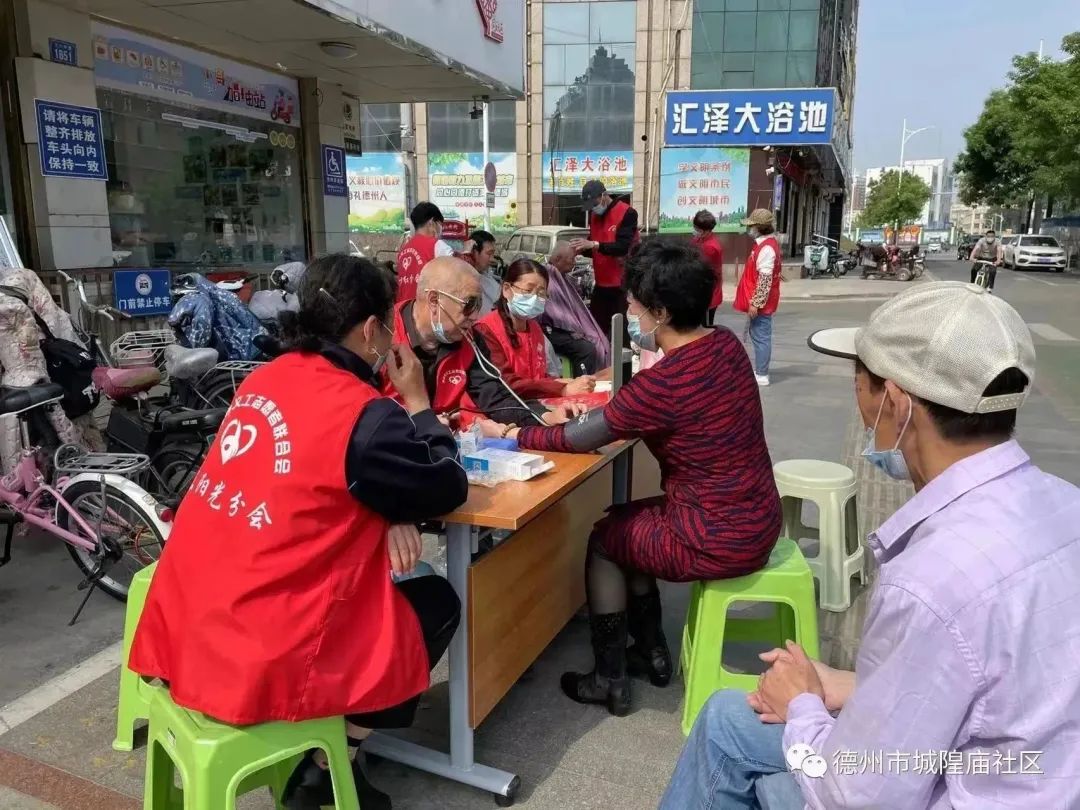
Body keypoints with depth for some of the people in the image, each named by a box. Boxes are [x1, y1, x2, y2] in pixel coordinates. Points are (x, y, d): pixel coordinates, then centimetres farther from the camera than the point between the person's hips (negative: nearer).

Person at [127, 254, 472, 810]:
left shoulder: (266, 379, 5)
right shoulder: (360, 414, -18)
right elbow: (447, 489, -4)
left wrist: (386, 515, 2)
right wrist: (415, 400, 6)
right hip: (258, 663, -7)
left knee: (360, 559, 26)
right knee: (437, 602, 11)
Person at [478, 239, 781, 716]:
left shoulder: (664, 382, -25)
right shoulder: (725, 343, 0)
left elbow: (578, 440, -13)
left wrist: (508, 434, 0)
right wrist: (602, 414, 6)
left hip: (722, 539, -8)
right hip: (757, 517, 8)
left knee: (604, 539, 13)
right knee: (627, 524, 23)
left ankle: (610, 680, 25)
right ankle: (651, 654, 34)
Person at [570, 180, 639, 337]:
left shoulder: (627, 213, -11)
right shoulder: (594, 215, 11)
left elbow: (623, 247, -21)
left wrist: (593, 244, -28)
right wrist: (581, 249, -5)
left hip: (623, 283, -7)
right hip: (602, 283, 7)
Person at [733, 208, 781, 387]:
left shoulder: (766, 248, -20)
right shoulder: (764, 244, 12)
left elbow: (765, 280, -23)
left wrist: (755, 303, -22)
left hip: (761, 303, -10)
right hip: (760, 302, 10)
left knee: (761, 337, -3)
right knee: (758, 335, 16)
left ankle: (761, 375, 4)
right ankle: (759, 370, 26)